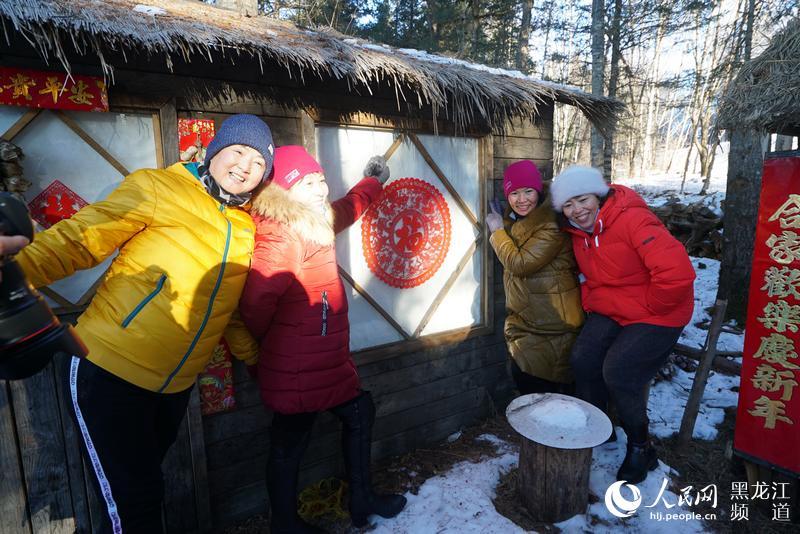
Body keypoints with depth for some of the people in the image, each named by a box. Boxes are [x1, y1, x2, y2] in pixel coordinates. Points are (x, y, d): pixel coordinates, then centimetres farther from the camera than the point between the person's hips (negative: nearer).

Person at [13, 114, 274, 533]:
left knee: (145, 493, 22)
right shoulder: (158, 188, -9)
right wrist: (19, 270, -33)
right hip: (109, 372, -5)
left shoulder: (247, 229, 7)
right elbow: (80, 238, -16)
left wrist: (253, 359, 14)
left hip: (175, 387, 6)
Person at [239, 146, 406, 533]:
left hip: (326, 362, 10)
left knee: (360, 412, 20)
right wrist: (257, 348, -12)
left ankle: (362, 499, 39)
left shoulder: (315, 223, 8)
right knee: (289, 444, 9)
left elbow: (346, 209, 30)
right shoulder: (281, 237, -23)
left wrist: (373, 181, 41)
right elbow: (256, 304, -31)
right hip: (298, 371, -10)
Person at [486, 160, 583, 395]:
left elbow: (520, 263, -24)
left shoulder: (551, 226, -21)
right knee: (522, 374, 15)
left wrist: (498, 232, -12)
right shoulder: (515, 220, 9)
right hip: (526, 319, 9)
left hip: (551, 323, -8)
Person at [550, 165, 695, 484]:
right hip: (610, 310, 7)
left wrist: (650, 306, -20)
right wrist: (590, 301, 5)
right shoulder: (578, 232, 0)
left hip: (657, 314, -7)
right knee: (583, 359, -8)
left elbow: (677, 273, -34)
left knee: (618, 373, -15)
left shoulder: (633, 219, -26)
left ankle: (640, 448, 12)